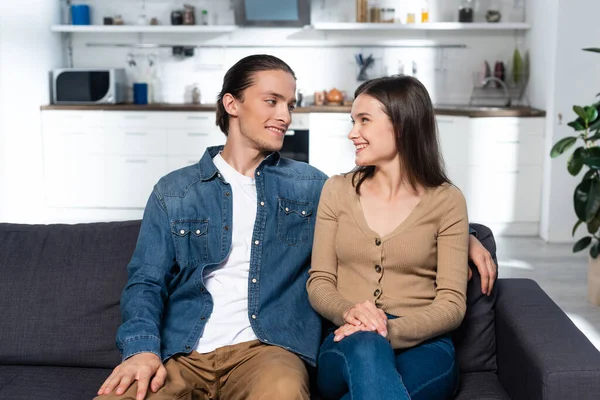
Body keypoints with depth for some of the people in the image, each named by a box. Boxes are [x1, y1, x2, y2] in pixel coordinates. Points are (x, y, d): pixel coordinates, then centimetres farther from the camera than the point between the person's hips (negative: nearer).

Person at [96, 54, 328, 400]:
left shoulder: (312, 187, 12)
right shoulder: (173, 192, 12)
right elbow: (146, 281, 6)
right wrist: (142, 348, -12)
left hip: (264, 346, 0)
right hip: (179, 354, 1)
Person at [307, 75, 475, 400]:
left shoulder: (446, 201, 2)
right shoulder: (337, 191, 9)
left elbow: (452, 304, -3)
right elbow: (319, 282, 6)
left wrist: (391, 331, -22)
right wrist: (348, 312, -18)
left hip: (422, 345, -1)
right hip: (349, 345, 2)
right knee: (366, 345, -38)